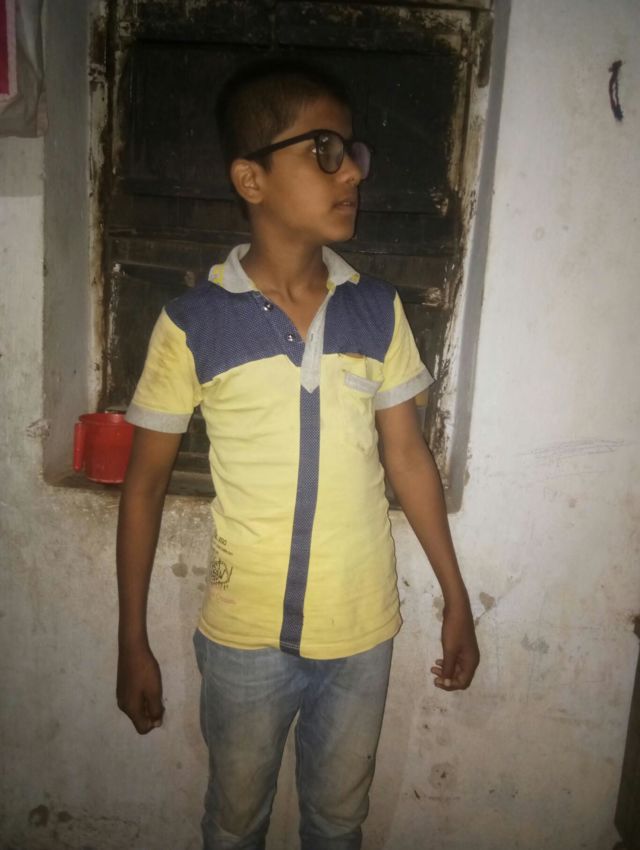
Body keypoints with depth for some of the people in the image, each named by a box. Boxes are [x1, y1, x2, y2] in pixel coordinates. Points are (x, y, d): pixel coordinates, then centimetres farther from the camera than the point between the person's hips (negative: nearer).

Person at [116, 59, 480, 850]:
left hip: (362, 633, 2)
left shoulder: (379, 310, -5)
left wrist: (456, 599, 5)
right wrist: (131, 642, -2)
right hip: (245, 637, -1)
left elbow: (407, 455, 2)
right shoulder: (192, 324, -13)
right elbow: (144, 485, -5)